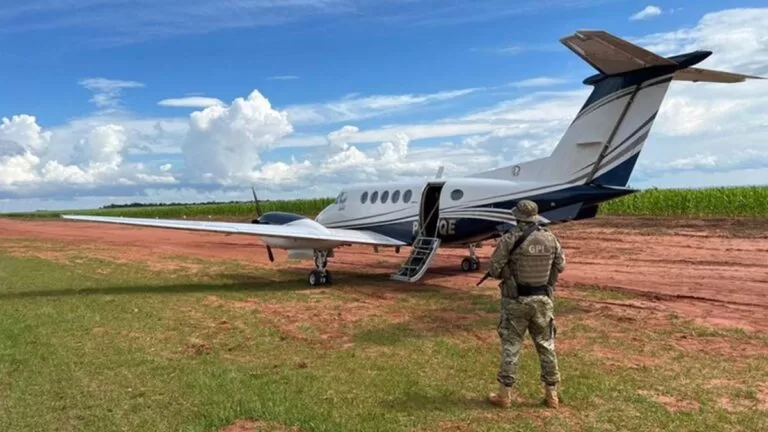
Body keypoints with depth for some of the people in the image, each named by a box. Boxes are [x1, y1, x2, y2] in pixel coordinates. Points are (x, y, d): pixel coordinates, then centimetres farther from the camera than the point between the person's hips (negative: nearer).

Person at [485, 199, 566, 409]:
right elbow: (560, 266, 10)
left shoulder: (509, 239, -14)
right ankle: (551, 394, 22)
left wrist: (507, 271, 10)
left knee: (511, 346, 6)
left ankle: (505, 394, 12)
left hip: (516, 300, -3)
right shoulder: (550, 238, -2)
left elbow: (493, 269, -11)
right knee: (546, 345, 14)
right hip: (543, 300, 3)